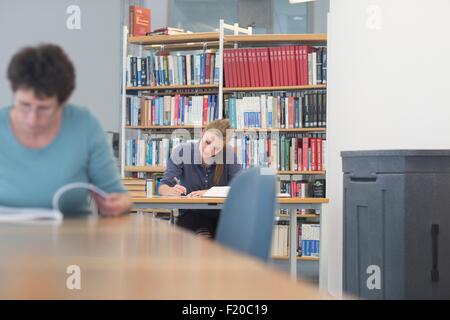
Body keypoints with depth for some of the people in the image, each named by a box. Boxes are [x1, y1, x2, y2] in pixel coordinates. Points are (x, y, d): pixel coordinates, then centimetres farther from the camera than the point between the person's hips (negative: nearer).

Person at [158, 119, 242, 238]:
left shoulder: (229, 153, -4)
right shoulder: (181, 152, -5)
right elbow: (162, 188, -6)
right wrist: (172, 191, -29)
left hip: (222, 214, 1)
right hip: (191, 213, -1)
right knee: (203, 238, -33)